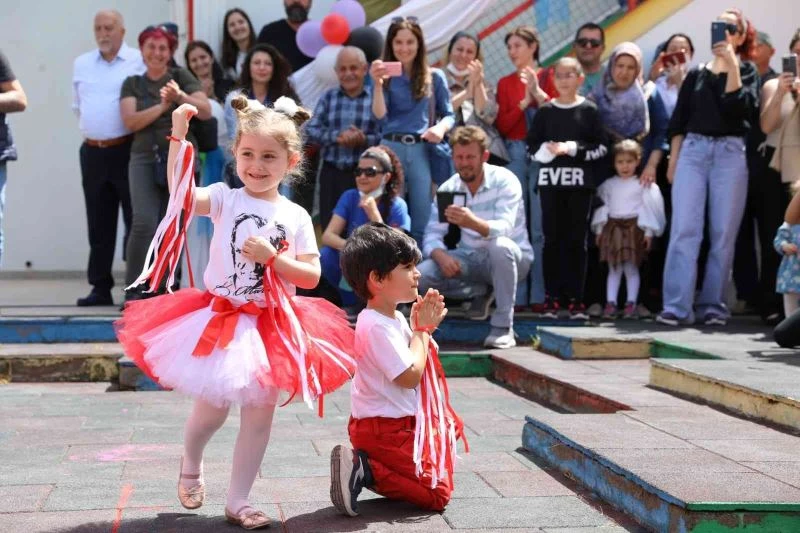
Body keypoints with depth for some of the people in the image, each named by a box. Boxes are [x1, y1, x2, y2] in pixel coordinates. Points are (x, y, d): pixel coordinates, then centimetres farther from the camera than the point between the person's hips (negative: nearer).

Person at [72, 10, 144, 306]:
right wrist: (90, 129, 15)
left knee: (136, 220, -1)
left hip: (127, 150, -5)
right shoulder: (81, 63, 13)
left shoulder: (139, 61, -5)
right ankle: (101, 287, 15)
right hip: (92, 152, 5)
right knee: (99, 224, 9)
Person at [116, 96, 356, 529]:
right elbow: (183, 195, -24)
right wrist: (179, 138, -30)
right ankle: (190, 467, 36)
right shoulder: (225, 199, -3)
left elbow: (311, 275, -2)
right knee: (211, 409, 2)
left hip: (272, 327, 2)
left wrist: (272, 257, -17)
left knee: (259, 415, 5)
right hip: (219, 319, -2)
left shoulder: (295, 217, 1)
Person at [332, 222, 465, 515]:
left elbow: (412, 359, 14)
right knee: (437, 494, -8)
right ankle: (365, 470, -9)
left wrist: (423, 325, 0)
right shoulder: (376, 326, -22)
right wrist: (422, 329, -11)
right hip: (385, 430, -10)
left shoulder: (395, 318, 11)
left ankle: (364, 467, 6)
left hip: (399, 423, 10)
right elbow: (410, 376, -22)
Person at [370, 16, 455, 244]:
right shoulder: (385, 76, 6)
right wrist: (378, 84, -16)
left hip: (423, 151, 0)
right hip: (391, 148, 0)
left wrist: (441, 127, -12)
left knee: (423, 219, 2)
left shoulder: (434, 77, 8)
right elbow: (380, 117, -4)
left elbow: (449, 114, 10)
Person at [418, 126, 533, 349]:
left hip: (511, 258, -4)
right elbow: (432, 235, -6)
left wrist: (472, 222, -53)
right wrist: (441, 255, -30)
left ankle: (503, 327, -27)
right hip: (470, 259, 5)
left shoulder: (505, 181, -16)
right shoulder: (447, 188, -2)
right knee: (421, 275, -20)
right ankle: (480, 293, 8)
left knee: (501, 246, -40)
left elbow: (504, 228, -32)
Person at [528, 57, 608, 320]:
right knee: (552, 239, 2)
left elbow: (601, 147, -1)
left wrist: (573, 149, -12)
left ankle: (575, 299, 4)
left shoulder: (589, 110, 4)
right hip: (550, 181, 1)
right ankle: (552, 298, 6)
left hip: (580, 182, -1)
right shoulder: (545, 111, 9)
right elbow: (532, 145, 6)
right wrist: (549, 149, -13)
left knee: (577, 240, 1)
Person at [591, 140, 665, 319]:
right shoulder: (608, 185, 9)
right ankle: (611, 303, 3)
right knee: (614, 268, 4)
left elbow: (648, 208, 0)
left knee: (631, 268, 0)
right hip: (613, 228, 3)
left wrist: (648, 231, -5)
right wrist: (599, 229, 7)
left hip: (634, 228, -3)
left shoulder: (642, 184, 1)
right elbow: (603, 206, 11)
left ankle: (631, 304, 2)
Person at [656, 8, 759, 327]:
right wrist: (673, 161, 5)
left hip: (730, 154, -1)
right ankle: (677, 307, -11)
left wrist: (731, 64, -11)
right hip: (692, 151, 1)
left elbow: (738, 107, -10)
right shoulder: (696, 74, 14)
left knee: (723, 234, -1)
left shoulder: (747, 72, 9)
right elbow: (678, 121, 12)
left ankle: (713, 305, 6)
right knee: (684, 230, -9)